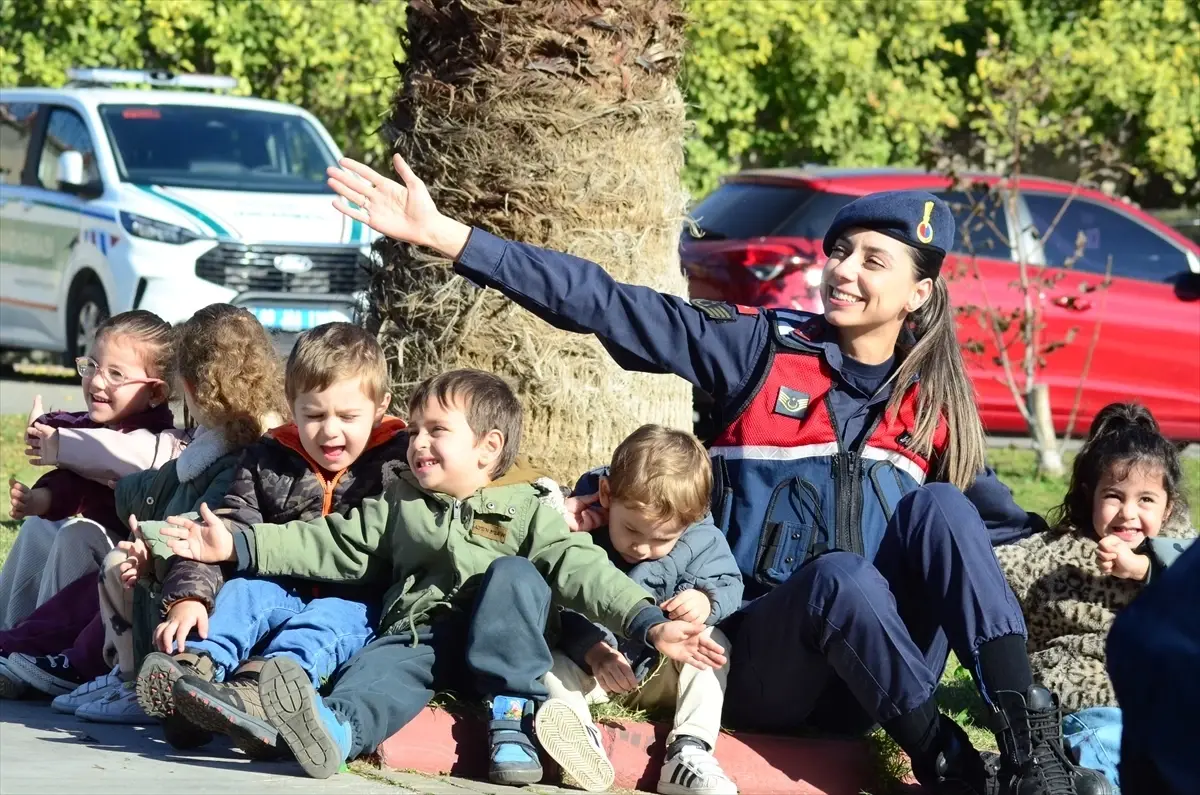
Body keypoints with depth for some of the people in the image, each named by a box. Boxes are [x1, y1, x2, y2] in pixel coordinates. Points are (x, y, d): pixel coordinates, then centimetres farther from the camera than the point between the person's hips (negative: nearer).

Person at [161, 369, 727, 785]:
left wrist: (650, 624, -19)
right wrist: (238, 547, 8)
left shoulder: (526, 510, 9)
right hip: (415, 634, 1)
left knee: (513, 574, -27)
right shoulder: (400, 505, 22)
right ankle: (334, 728, -68)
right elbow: (330, 545, 18)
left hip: (494, 645, -1)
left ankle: (511, 713, -27)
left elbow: (580, 569, -3)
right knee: (382, 670, -32)